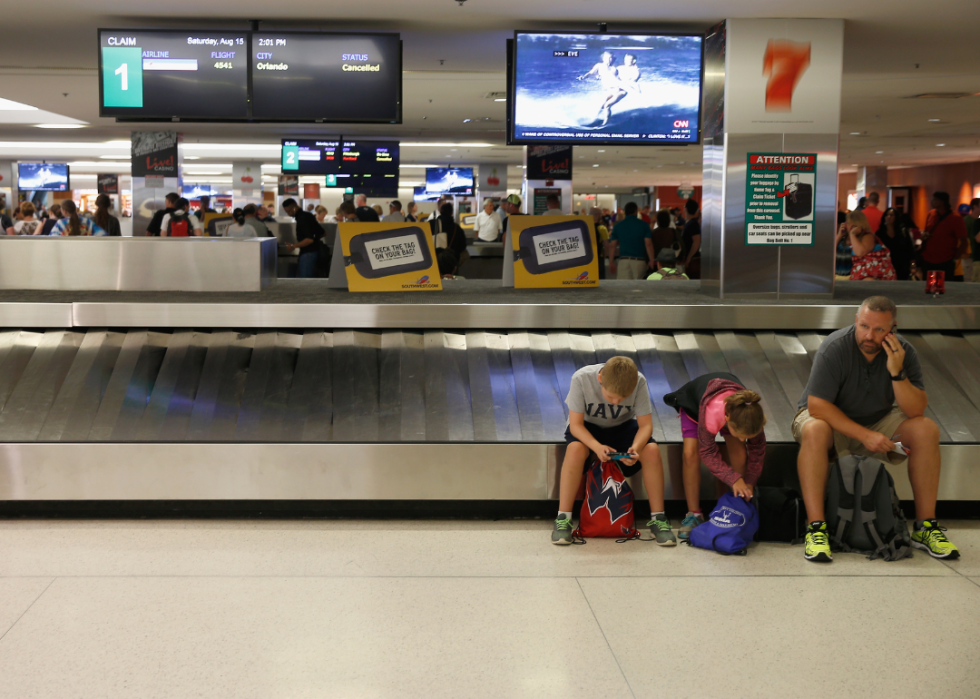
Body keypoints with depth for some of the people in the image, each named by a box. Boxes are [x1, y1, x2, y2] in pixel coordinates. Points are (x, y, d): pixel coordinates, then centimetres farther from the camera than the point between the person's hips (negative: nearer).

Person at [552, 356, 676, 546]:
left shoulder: (639, 382, -25)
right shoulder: (581, 379, -30)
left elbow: (646, 424, -18)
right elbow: (576, 424, -24)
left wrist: (635, 447, -39)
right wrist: (596, 446, -42)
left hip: (622, 426, 2)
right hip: (587, 427, -2)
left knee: (652, 450, -26)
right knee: (575, 449, -35)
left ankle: (658, 518, -11)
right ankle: (563, 519, -24)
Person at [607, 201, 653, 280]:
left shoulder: (618, 226, 7)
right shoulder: (643, 225, 2)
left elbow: (612, 245, 5)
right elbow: (648, 244, -4)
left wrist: (611, 262, 11)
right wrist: (651, 261, 0)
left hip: (623, 260, 1)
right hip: (639, 260, -1)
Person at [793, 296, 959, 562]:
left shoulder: (903, 352, -12)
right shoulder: (835, 348, -23)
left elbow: (917, 411, -17)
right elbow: (817, 406, -26)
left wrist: (897, 373, -31)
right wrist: (864, 435, -30)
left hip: (878, 420, 4)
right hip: (830, 417, -4)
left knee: (927, 430, -20)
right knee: (814, 430, -38)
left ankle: (925, 527, -12)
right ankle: (816, 528, -35)